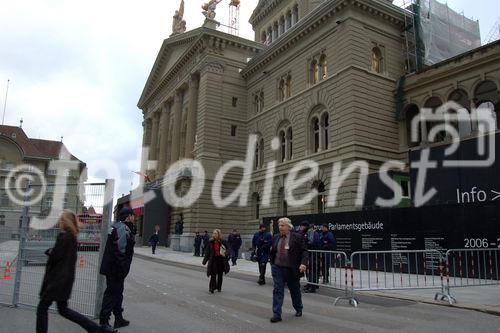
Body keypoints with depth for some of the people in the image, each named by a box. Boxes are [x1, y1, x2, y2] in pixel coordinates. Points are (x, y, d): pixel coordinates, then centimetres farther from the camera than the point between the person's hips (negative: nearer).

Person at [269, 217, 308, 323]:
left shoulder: (297, 237, -8)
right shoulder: (275, 237, 5)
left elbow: (304, 251, -10)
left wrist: (303, 263, -24)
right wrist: (272, 263, 10)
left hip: (291, 270, -2)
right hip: (277, 268, 3)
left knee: (295, 290, 15)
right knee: (277, 290, -4)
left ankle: (298, 309, 39)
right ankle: (276, 314, 0)